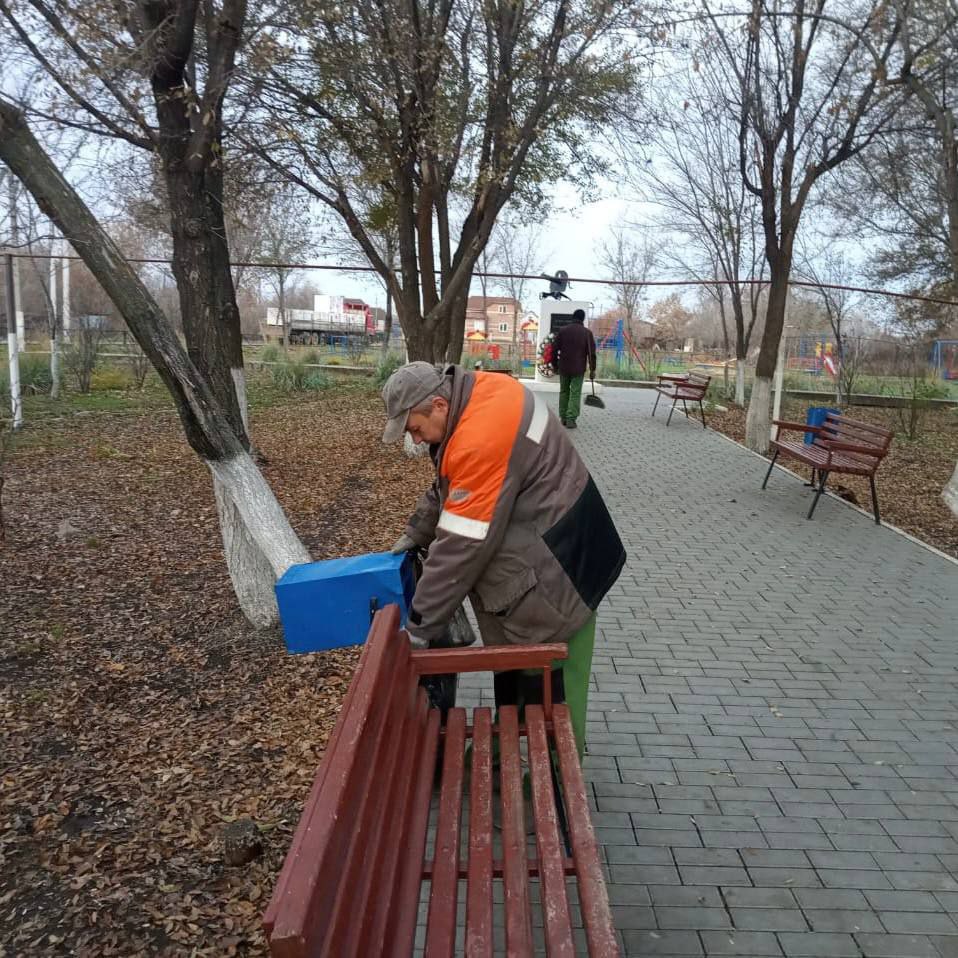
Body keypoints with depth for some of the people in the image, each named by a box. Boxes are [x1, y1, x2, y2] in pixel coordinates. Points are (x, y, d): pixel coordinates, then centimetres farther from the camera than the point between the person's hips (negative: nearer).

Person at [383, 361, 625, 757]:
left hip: (556, 562, -10)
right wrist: (416, 532, 17)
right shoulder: (476, 391, 0)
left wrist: (419, 626, -19)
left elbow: (461, 546, -28)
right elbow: (448, 484, 16)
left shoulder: (480, 441, -31)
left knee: (549, 676, 2)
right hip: (538, 547, 10)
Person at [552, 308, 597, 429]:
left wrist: (555, 364, 12)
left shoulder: (563, 330, 1)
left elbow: (554, 349, 1)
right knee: (575, 394, 1)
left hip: (563, 368, 2)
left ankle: (563, 418, 18)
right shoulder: (587, 333, -2)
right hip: (578, 369, -2)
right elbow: (591, 353, -4)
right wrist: (592, 369, 2)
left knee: (564, 392, 15)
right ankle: (571, 419, -7)